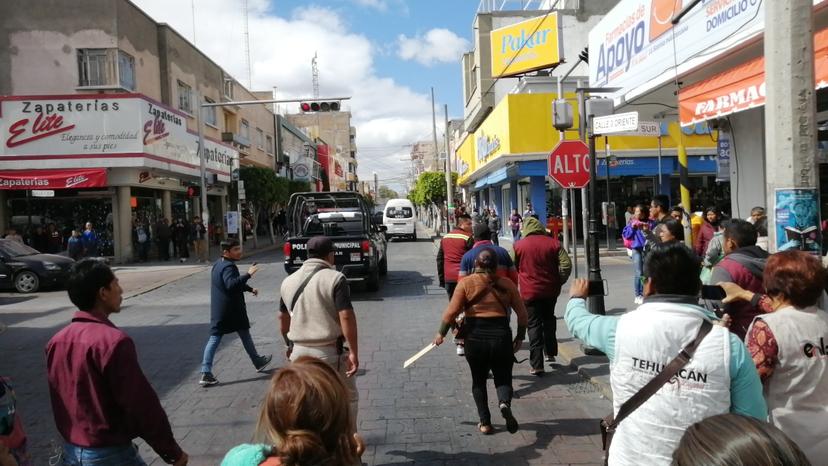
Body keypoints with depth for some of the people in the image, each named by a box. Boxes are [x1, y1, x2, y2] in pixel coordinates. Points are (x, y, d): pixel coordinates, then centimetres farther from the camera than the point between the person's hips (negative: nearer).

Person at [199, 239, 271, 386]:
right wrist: (248, 274, -41)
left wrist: (250, 289, 24)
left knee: (214, 338, 3)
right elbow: (232, 284, -38)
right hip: (232, 309, -8)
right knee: (245, 335, 10)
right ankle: (258, 362, 29)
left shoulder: (218, 264, 14)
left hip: (218, 309, 8)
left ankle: (206, 373, -4)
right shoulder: (229, 267, -19)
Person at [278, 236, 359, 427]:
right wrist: (353, 352, -16)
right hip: (329, 352, -5)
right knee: (348, 398, 14)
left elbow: (283, 318, 17)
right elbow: (346, 316, -19)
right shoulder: (335, 278, -12)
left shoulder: (288, 281, 8)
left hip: (299, 352, 5)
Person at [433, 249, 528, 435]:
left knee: (478, 380, 17)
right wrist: (519, 338, 18)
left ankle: (485, 423, 15)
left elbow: (452, 311, -7)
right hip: (501, 336, 1)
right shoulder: (507, 284, 6)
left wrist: (441, 333, 5)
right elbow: (522, 314, 7)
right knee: (503, 378, 13)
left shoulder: (466, 283, -2)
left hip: (475, 338, -1)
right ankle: (504, 403, -18)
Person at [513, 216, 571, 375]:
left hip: (529, 292, -2)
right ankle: (550, 353, 31)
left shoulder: (518, 246, -5)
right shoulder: (553, 243, -1)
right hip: (551, 290, 3)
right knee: (549, 320, 24)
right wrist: (559, 282, 5)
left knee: (534, 325, 1)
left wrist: (516, 286, 11)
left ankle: (537, 365, -2)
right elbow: (566, 264, -6)